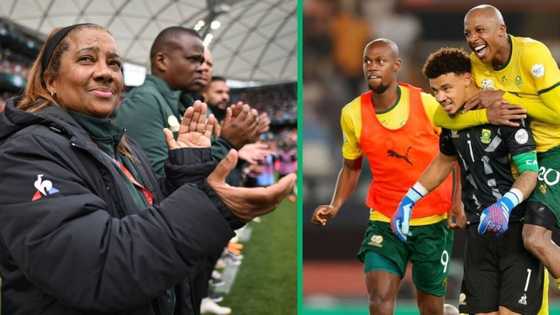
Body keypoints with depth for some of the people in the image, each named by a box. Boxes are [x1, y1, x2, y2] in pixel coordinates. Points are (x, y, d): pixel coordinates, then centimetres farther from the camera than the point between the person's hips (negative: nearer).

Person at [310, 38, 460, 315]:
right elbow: (351, 167, 11)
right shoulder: (352, 114, -4)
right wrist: (335, 206, -4)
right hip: (384, 221, 1)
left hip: (433, 221, -1)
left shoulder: (427, 104, -10)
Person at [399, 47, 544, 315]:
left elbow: (530, 171, -19)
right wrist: (410, 199, 20)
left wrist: (505, 205, -37)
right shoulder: (453, 117, 7)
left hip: (518, 229, -6)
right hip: (479, 232, 6)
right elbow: (444, 161, 25)